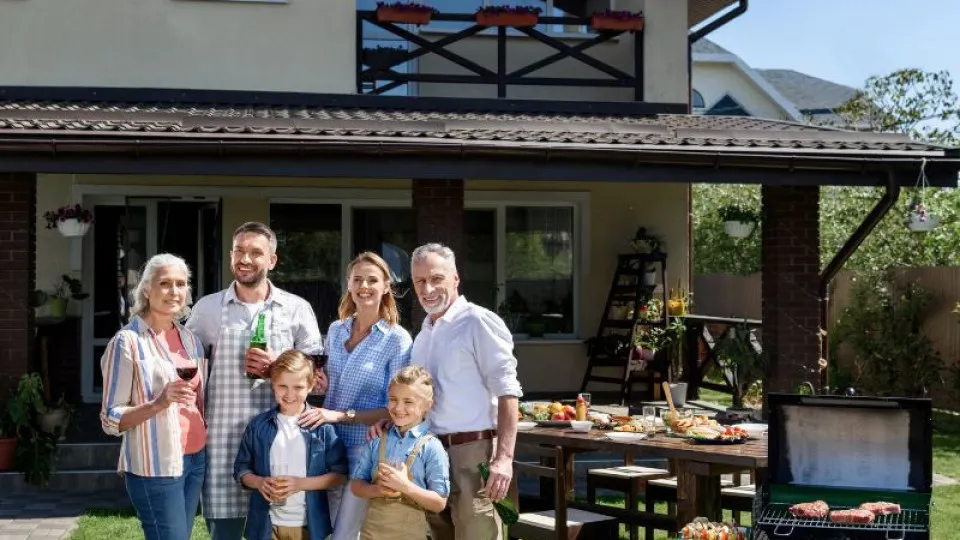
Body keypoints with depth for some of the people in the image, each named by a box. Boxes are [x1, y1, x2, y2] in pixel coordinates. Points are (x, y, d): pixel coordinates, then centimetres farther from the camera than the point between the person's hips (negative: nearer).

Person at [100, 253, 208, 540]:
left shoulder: (189, 338, 10)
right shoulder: (128, 341, -9)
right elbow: (111, 419, -10)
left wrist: (208, 443, 8)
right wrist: (160, 402, -24)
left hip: (196, 459, 6)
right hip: (155, 466, -6)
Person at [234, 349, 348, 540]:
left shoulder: (322, 425, -4)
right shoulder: (258, 425, 1)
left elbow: (341, 474, -4)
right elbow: (241, 469, 8)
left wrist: (301, 483, -16)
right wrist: (259, 482, -13)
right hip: (267, 525, 1)